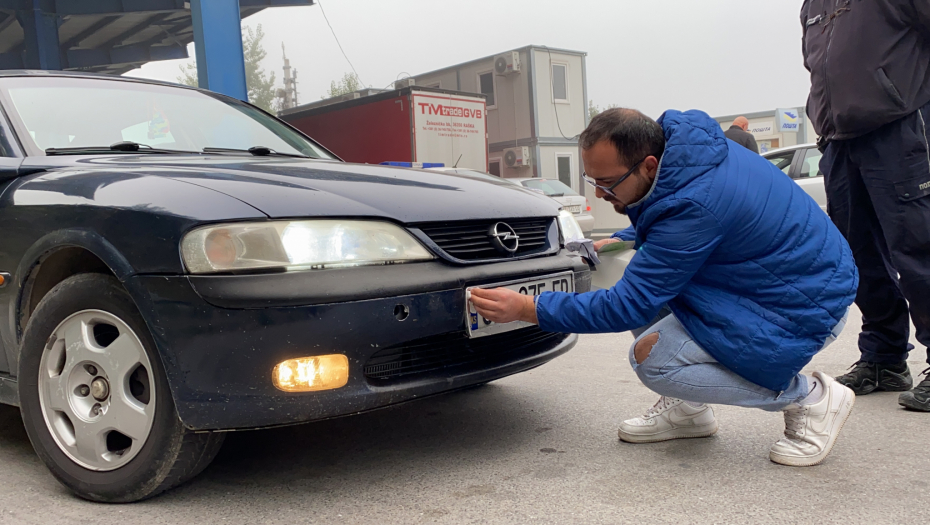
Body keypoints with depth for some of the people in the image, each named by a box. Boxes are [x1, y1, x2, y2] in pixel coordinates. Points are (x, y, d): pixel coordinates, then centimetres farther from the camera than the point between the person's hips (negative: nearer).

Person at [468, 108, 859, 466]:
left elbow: (629, 305, -28)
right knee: (644, 269, 1)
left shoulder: (693, 207, -33)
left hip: (806, 307, -10)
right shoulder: (676, 135, -5)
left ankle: (810, 398, -2)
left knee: (653, 361, -17)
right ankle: (688, 409, 10)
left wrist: (526, 309, -26)